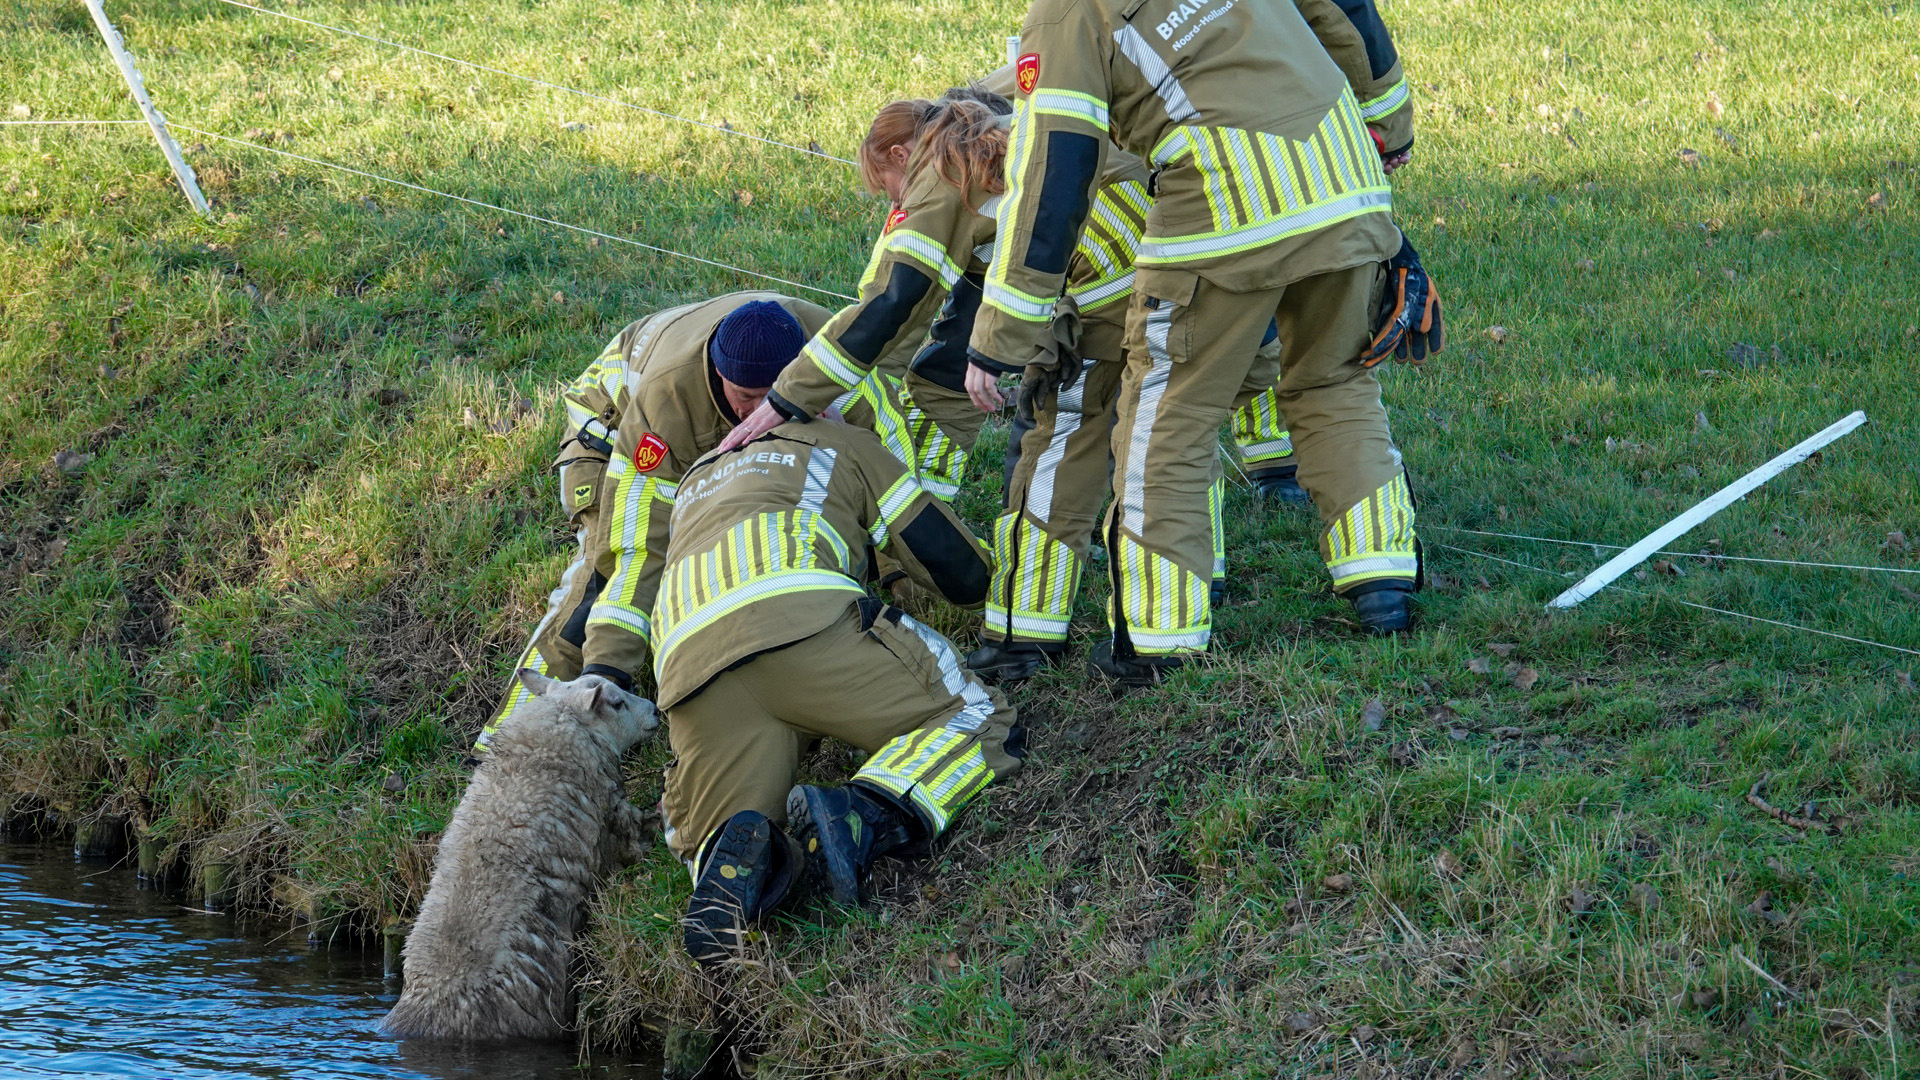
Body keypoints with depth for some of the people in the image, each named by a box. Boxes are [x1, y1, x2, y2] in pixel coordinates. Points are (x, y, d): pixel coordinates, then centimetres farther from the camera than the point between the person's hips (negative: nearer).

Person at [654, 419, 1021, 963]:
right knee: (977, 720, 5)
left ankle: (733, 858, -31)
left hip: (687, 662, 4)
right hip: (802, 619, -4)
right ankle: (859, 820, -23)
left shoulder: (698, 477, 44)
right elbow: (963, 575, 32)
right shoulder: (844, 444, 32)